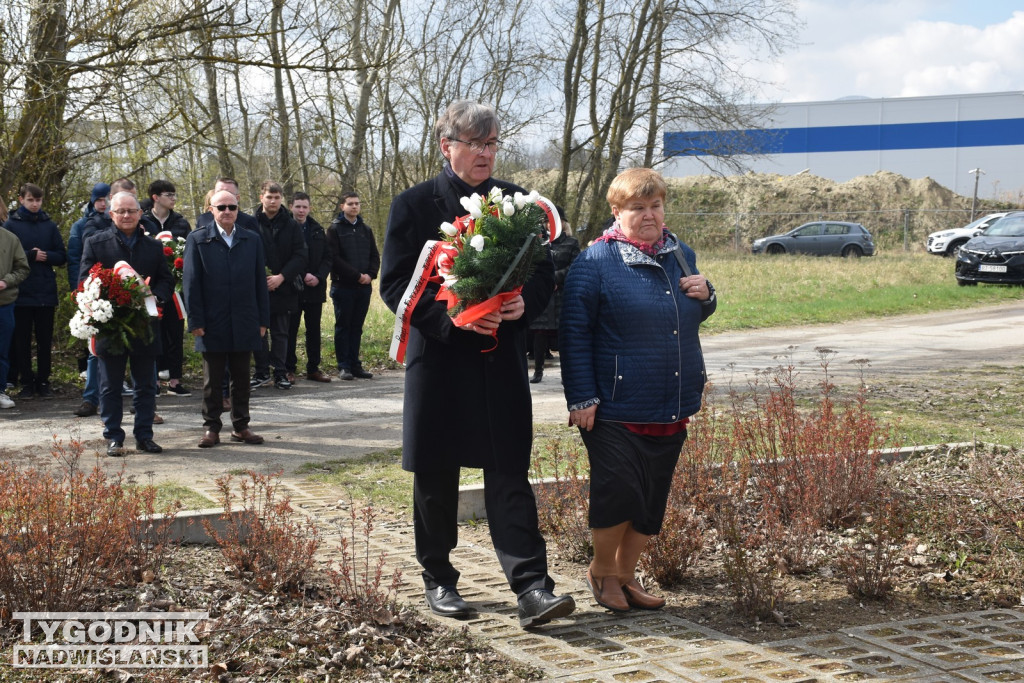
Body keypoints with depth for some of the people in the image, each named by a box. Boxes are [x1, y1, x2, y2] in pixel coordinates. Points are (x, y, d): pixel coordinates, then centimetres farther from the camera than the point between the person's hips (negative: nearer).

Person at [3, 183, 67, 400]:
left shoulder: (50, 226, 8)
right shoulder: (11, 225, 2)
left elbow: (62, 257, 8)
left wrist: (46, 256, -11)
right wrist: (31, 255, -13)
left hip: (46, 292, 2)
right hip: (21, 293, -2)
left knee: (45, 340, 6)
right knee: (22, 340, 3)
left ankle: (43, 381, 14)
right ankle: (27, 382, 11)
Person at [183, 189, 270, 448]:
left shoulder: (252, 240, 9)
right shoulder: (198, 240, 0)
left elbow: (260, 281, 9)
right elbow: (191, 282, -3)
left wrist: (262, 319, 4)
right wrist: (196, 321, -9)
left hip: (244, 324, 2)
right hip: (212, 324, -2)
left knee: (242, 378, 9)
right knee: (212, 380, 5)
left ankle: (241, 426, 19)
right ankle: (211, 428, 14)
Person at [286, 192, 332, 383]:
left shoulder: (317, 230, 10)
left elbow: (327, 258, 11)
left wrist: (318, 277, -5)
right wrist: (302, 276, -14)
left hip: (315, 288, 4)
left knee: (314, 330, 9)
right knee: (290, 330, 0)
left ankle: (313, 368, 16)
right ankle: (289, 369, 8)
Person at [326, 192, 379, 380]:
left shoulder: (366, 230, 15)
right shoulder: (335, 229, 0)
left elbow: (375, 256, 14)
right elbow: (334, 258, -9)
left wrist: (370, 274, -5)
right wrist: (356, 275, -14)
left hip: (364, 287, 4)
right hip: (343, 286, -4)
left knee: (357, 327, 7)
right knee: (343, 326, 0)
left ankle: (355, 364, 11)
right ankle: (344, 366, 3)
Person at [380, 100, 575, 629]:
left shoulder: (517, 202, 9)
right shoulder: (414, 205, 0)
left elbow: (544, 272, 10)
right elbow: (394, 284, -5)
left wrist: (524, 303, -12)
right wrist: (450, 314, -19)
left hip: (502, 360, 2)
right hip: (439, 360, -1)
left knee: (509, 474, -3)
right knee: (436, 477, 9)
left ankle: (531, 586, -5)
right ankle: (438, 579, 23)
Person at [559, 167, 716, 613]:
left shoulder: (681, 256, 12)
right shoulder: (595, 262, -7)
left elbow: (694, 318, 25)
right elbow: (574, 334, -9)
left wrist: (704, 296, 2)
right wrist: (581, 398, -13)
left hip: (672, 409, 6)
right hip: (615, 411, -6)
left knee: (651, 498, 11)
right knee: (619, 490, -8)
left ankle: (626, 575, 27)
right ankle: (602, 569, 17)